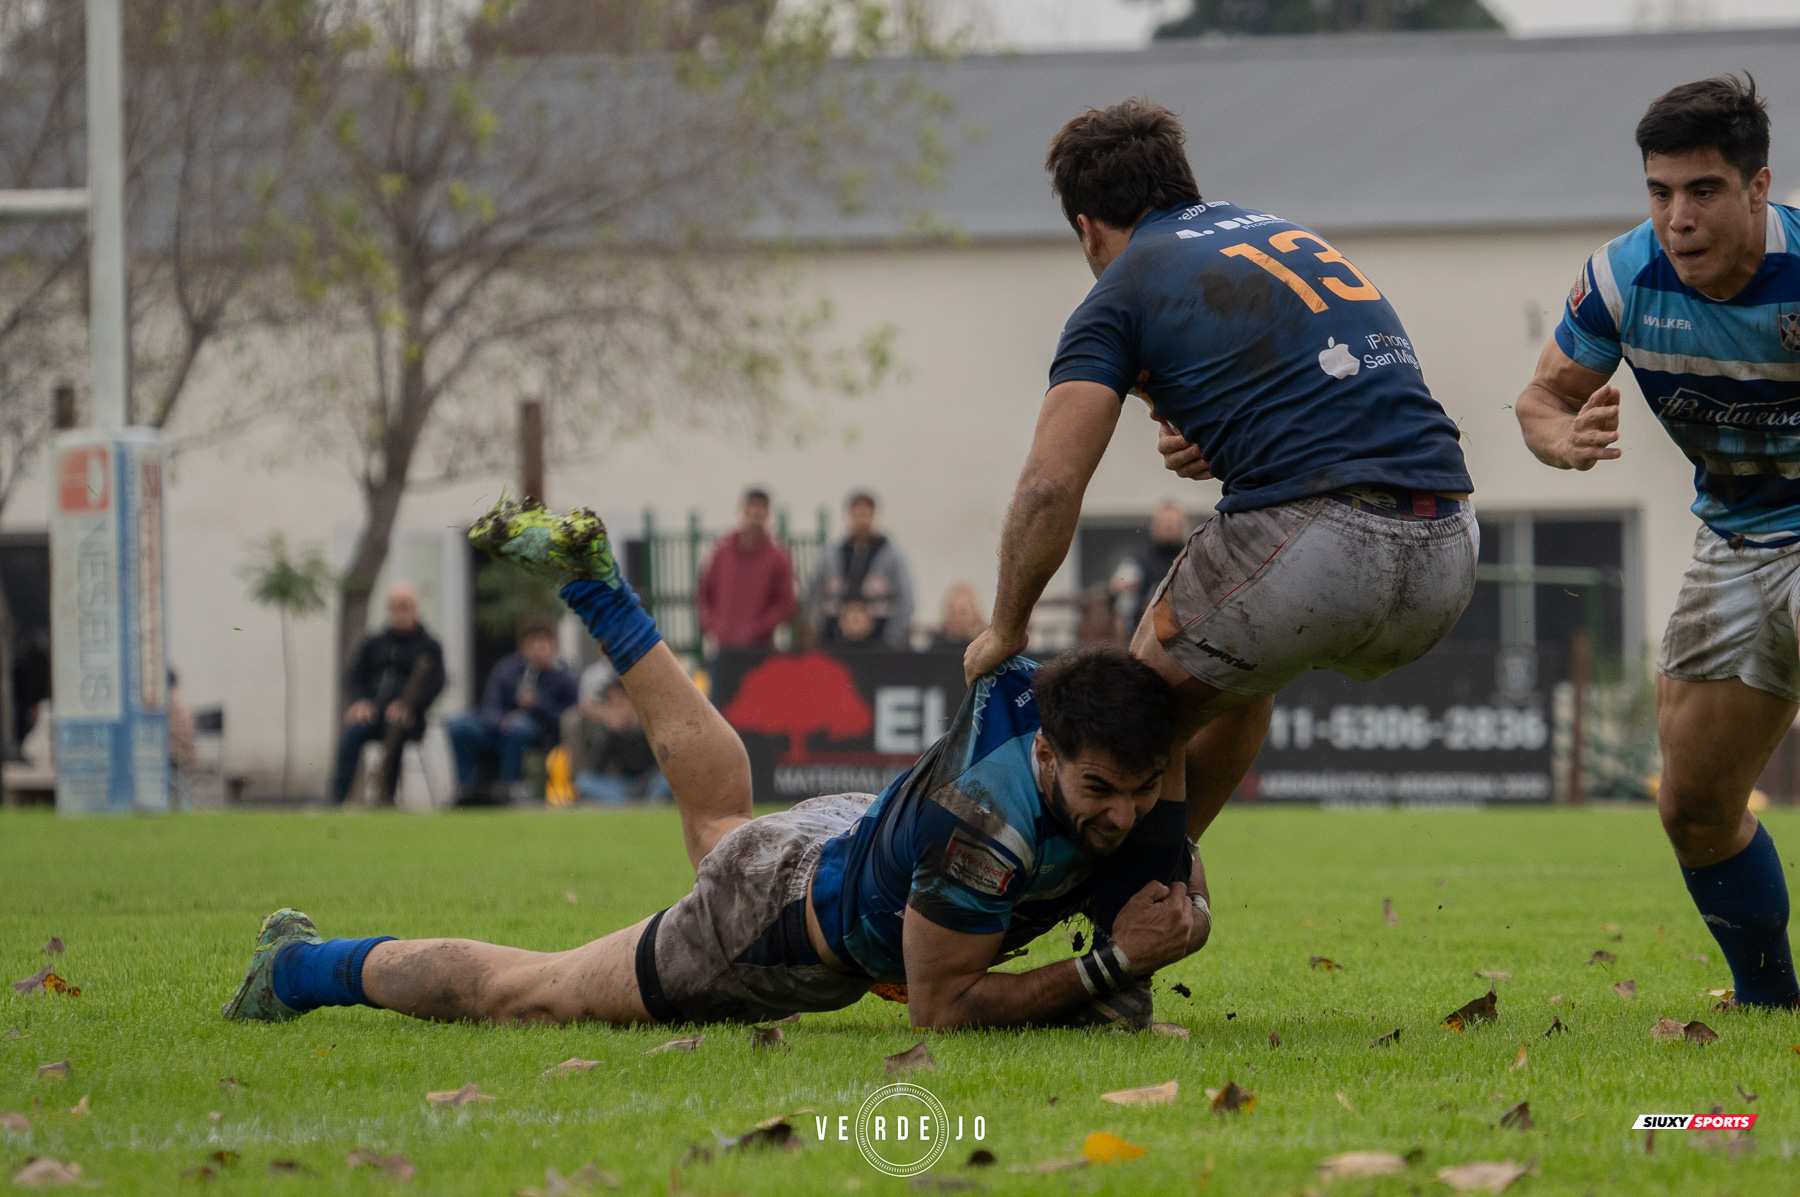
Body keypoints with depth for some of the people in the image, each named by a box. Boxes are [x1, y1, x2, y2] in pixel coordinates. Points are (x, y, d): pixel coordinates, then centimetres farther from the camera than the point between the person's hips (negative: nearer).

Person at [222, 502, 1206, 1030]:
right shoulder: (988, 829, -46)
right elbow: (939, 1006, -33)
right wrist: (1105, 966, -37)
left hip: (847, 830, 8)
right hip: (784, 927, -8)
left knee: (721, 817, 41)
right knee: (516, 992, 12)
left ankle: (589, 582, 56)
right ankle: (303, 967, 33)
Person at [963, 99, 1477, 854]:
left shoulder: (1123, 290, 6)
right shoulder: (1286, 234, 27)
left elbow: (1050, 488, -3)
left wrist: (1005, 632, 9)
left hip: (1317, 545, -7)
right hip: (1448, 559, 7)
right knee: (1240, 666, 34)